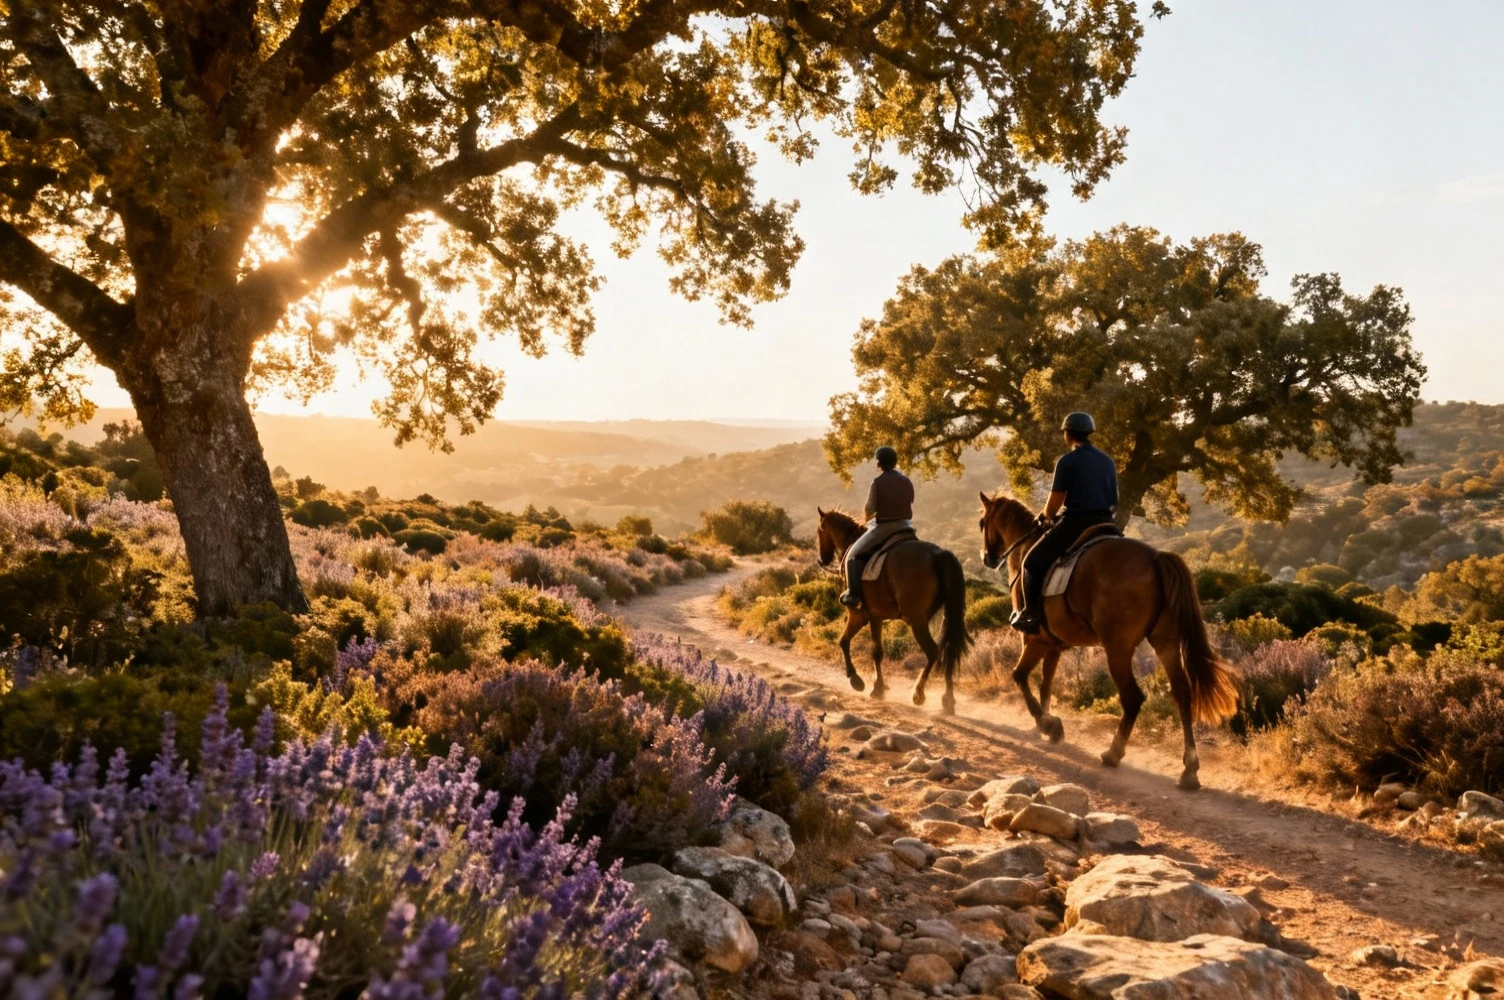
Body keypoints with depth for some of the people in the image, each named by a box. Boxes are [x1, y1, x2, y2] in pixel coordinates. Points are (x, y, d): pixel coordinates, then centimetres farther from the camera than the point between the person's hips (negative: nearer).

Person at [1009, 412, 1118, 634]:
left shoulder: (1067, 461, -9)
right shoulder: (1107, 460, 12)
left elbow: (1054, 503, -8)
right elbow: (1114, 501, 18)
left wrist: (1045, 517, 12)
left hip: (1076, 524, -7)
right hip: (1105, 523, 7)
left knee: (1033, 562, 4)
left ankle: (1031, 615, -4)